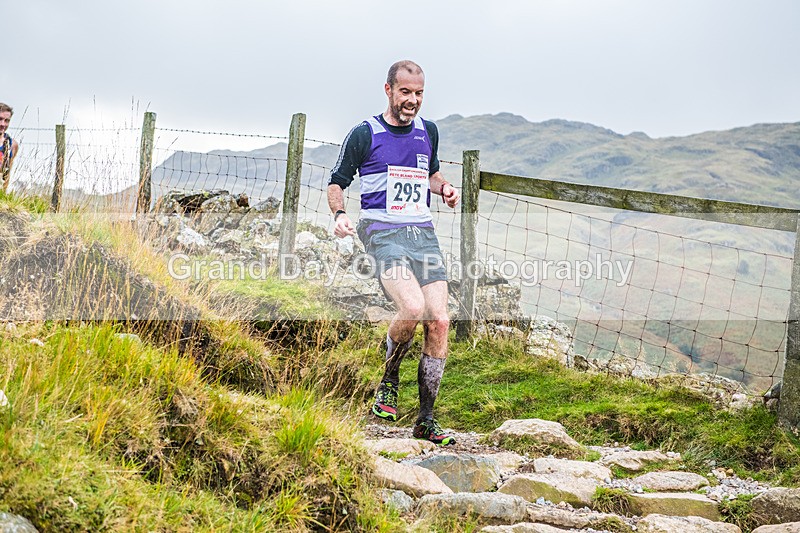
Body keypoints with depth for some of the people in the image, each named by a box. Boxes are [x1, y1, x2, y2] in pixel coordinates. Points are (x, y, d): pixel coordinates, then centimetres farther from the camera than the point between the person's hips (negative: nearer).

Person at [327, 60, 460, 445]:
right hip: (383, 233, -5)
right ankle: (388, 383, 2)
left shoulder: (428, 132, 14)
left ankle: (426, 420, 5)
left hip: (424, 234, 5)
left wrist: (444, 188, 9)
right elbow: (337, 182, 6)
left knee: (439, 321, -6)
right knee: (413, 309, -27)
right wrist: (339, 214, -14)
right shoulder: (364, 134, 0)